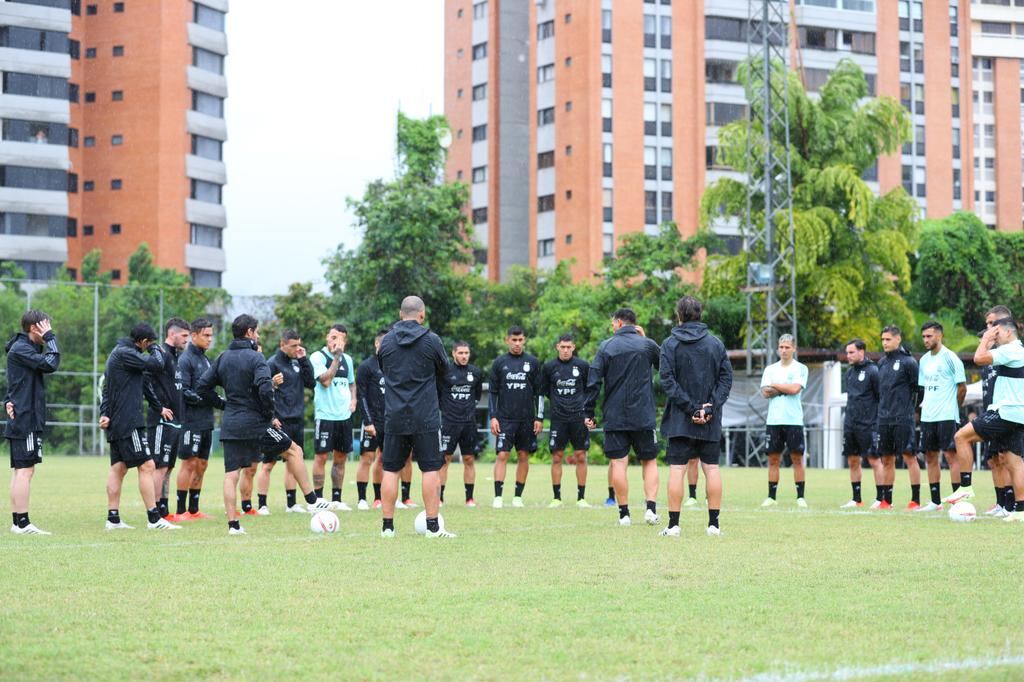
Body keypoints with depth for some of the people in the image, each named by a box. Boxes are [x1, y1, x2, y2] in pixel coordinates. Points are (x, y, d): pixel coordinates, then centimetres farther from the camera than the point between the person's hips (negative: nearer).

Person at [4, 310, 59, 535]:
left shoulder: (25, 348, 19)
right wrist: (50, 338, -13)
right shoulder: (20, 349, -13)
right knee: (25, 470, -10)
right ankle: (22, 523, -10)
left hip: (21, 420, 10)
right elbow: (51, 364, -23)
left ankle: (18, 522, 13)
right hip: (25, 420, -10)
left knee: (20, 471, 10)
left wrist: (9, 400, 3)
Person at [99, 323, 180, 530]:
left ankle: (113, 518, 10)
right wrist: (155, 348, 2)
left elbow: (106, 388, 19)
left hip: (116, 423, 11)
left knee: (118, 468, 10)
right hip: (129, 422, -11)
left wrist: (105, 412, 8)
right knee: (147, 466, -8)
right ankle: (154, 519, -9)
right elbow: (156, 364, -18)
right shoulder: (124, 354, -13)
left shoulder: (119, 353, 19)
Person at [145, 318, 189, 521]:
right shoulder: (161, 354, -12)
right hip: (162, 421, -10)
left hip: (175, 421, 10)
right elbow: (146, 379, -24)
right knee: (160, 467, -8)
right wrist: (159, 407, -20)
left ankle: (164, 511, 17)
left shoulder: (175, 356, 18)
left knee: (168, 467, 12)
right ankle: (156, 514, -6)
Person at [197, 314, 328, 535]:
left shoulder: (223, 358, 9)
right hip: (255, 422, -6)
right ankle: (312, 501, 12)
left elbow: (202, 388, 8)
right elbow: (265, 389, -24)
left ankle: (233, 524, 0)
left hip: (230, 425, 6)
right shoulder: (255, 357, -11)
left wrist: (224, 404, 13)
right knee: (294, 451, 11)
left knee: (231, 475, 5)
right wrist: (270, 416, -10)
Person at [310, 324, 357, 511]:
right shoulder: (318, 357, -6)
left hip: (344, 415, 6)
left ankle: (336, 499, 15)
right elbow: (325, 381, -19)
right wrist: (336, 357, -19)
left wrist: (353, 399, 8)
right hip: (325, 414, -6)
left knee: (341, 457, 8)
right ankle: (318, 499, 1)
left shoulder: (347, 359, 13)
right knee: (321, 456, -5)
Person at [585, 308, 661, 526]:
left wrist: (589, 413, 2)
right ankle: (651, 507, -2)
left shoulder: (606, 346, 0)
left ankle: (624, 513, -1)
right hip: (644, 417, 1)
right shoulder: (647, 345, 2)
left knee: (618, 463, 1)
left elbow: (593, 382, -3)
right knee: (649, 461, 11)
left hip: (614, 416, -1)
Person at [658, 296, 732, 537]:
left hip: (680, 420, -2)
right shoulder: (716, 343, 6)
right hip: (711, 421, 2)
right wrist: (710, 407, -6)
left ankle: (673, 524, -3)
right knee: (711, 468, 7)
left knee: (677, 469, -1)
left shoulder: (670, 344, -2)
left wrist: (690, 408, -10)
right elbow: (726, 378, 0)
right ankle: (714, 524, 7)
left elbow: (667, 381, -9)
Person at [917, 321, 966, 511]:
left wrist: (952, 408, 3)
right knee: (930, 457, 8)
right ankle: (936, 502, 15)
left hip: (947, 416, -7)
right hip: (927, 416, 7)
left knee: (951, 455, -9)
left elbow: (962, 387, -5)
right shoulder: (924, 360, 13)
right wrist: (925, 404, 10)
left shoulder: (950, 358, -7)